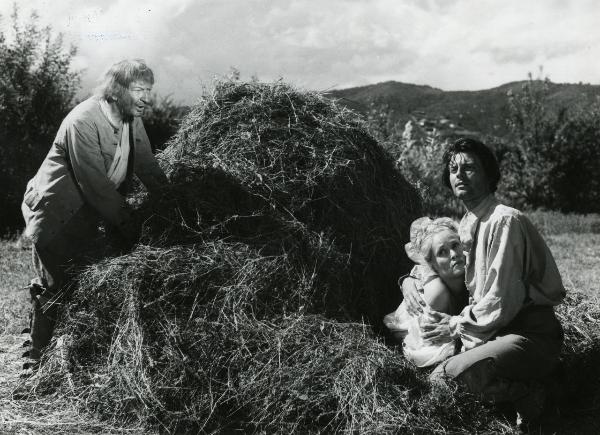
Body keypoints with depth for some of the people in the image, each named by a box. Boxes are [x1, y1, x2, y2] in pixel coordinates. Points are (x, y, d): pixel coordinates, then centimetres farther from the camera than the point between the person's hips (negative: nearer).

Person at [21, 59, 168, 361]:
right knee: (55, 288, 2)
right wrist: (129, 227, -25)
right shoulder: (83, 122, -28)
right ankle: (39, 355, 20)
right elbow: (96, 186, -28)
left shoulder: (131, 119, -4)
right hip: (56, 215, -7)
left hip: (87, 217, 7)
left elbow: (148, 168, -1)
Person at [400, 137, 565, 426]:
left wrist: (458, 326, -8)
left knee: (446, 378, -31)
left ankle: (526, 392, -5)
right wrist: (410, 279, 6)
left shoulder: (505, 221, -15)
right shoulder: (465, 225, 11)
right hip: (491, 332, 9)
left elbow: (501, 302, -20)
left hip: (530, 334, -9)